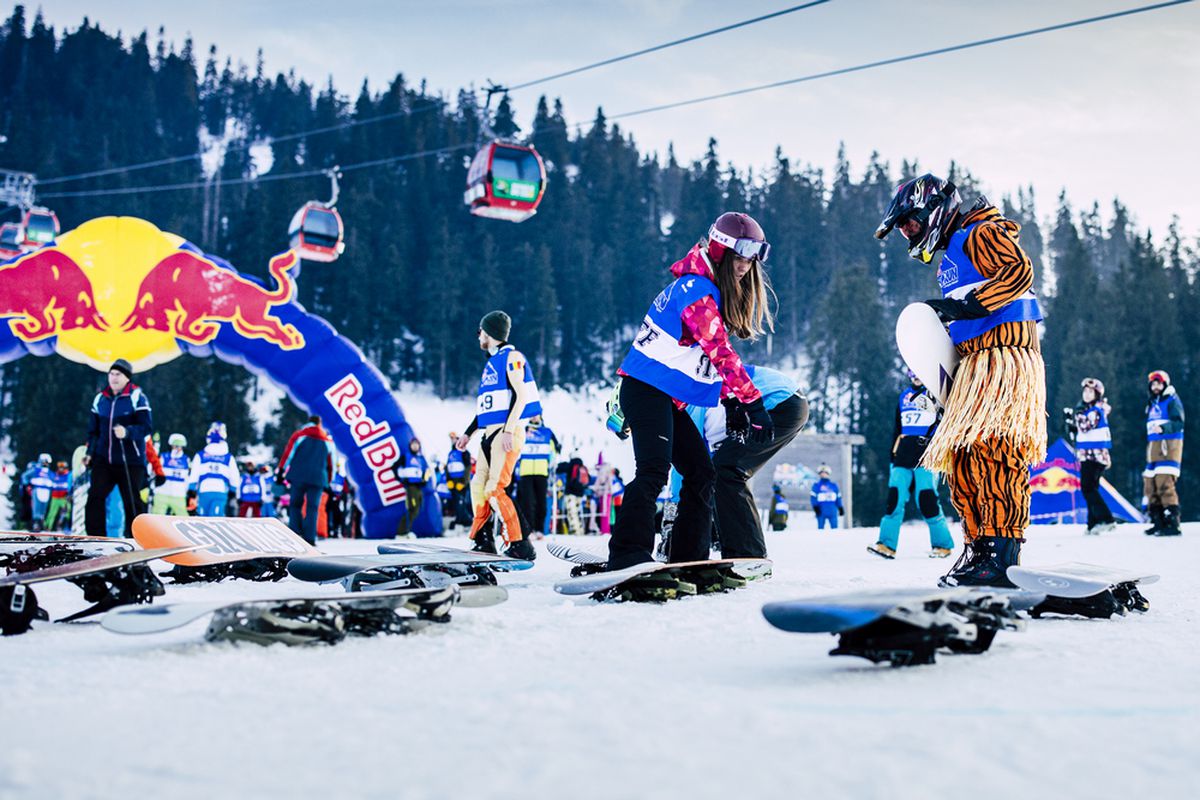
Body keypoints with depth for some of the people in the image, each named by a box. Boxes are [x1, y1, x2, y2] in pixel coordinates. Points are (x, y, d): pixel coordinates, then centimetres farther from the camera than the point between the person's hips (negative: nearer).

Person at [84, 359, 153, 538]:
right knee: (94, 497, -5)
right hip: (103, 459, 5)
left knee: (132, 503, 1)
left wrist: (127, 432, -29)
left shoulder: (137, 397, -6)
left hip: (130, 462, -5)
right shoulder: (100, 398, 11)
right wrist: (90, 452, 11)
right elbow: (93, 429, 20)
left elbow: (147, 427, -13)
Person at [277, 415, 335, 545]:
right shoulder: (328, 441, 14)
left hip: (298, 476, -1)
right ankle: (310, 538, -5)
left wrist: (280, 472, 1)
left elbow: (288, 454, -1)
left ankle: (294, 534, -1)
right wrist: (328, 481, 24)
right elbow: (331, 463, 17)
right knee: (312, 508, 3)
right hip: (318, 478, 1)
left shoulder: (299, 435, 6)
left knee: (295, 504, 10)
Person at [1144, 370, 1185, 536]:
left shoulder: (1172, 400, -2)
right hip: (1153, 446, 8)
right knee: (1150, 484, 3)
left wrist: (1163, 428, -29)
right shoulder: (1152, 404, 23)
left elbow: (1179, 423, -14)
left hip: (1169, 446, -8)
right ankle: (1158, 522, 9)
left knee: (1165, 484, -18)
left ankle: (1172, 523, -19)